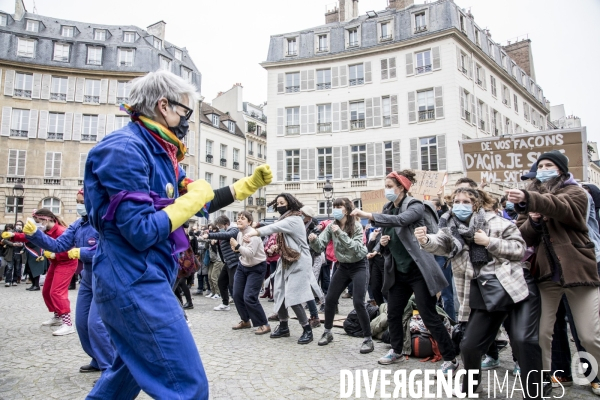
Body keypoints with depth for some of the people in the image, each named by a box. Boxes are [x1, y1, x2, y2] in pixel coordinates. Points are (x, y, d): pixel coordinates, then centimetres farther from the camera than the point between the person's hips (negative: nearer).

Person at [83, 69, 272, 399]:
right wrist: (192, 198, -13)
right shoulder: (125, 149, -18)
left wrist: (250, 183, 13)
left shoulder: (158, 152, 11)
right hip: (134, 282, -10)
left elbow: (203, 205, 17)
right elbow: (142, 232, -25)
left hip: (141, 279, 10)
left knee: (132, 370, 28)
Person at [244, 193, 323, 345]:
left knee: (293, 298, -13)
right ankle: (283, 327, 26)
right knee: (279, 296, 9)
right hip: (286, 262, 9)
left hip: (298, 263, -9)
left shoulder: (294, 219, -16)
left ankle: (307, 330, 2)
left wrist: (252, 233, -41)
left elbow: (273, 228, -31)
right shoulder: (284, 220, 18)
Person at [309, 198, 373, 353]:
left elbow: (356, 248, -29)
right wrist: (313, 240, -34)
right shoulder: (331, 227, -5)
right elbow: (320, 246, -12)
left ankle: (368, 339, 1)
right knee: (330, 299, 4)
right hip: (343, 266, 5)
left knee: (358, 302, -13)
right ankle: (327, 332, 24)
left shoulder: (356, 226, -19)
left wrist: (340, 234, -38)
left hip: (359, 266, -5)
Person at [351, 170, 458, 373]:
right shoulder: (388, 209, 8)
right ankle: (396, 351, 34)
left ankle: (450, 359, 12)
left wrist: (368, 215, -37)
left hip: (418, 270, -7)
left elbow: (400, 220, -33)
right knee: (393, 313, 13)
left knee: (429, 316, -4)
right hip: (398, 272, 7)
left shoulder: (415, 206, -12)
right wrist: (383, 242, -9)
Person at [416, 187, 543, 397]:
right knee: (469, 345, 2)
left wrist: (490, 242, -16)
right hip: (484, 295, 3)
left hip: (517, 287, -3)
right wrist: (425, 240, -37)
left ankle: (534, 393, 4)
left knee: (523, 340, -18)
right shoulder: (451, 230, 3)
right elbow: (439, 243, -15)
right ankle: (469, 387, 30)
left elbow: (520, 249, -3)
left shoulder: (495, 222, -4)